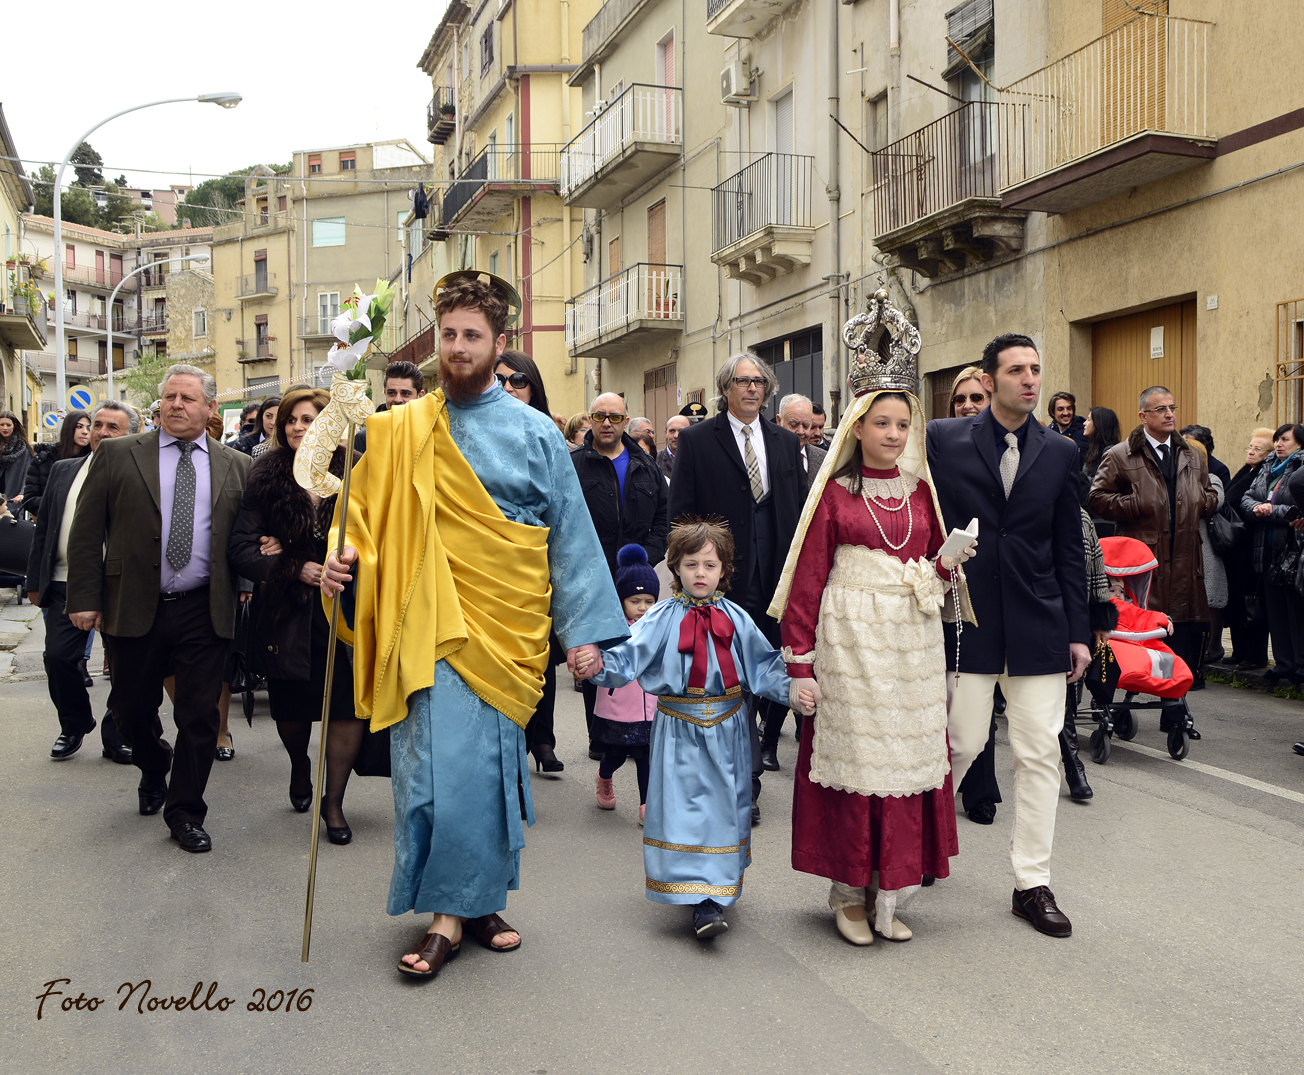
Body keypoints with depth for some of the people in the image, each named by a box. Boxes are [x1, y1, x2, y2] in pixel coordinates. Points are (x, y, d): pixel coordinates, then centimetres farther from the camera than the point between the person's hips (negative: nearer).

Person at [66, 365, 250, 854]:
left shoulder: (236, 466, 6)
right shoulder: (118, 455, 2)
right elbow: (86, 532, 0)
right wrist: (85, 598, -6)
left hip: (204, 612, 0)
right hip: (133, 608, 0)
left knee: (199, 715, 2)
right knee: (132, 709, 13)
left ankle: (185, 812, 18)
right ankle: (154, 772, 44)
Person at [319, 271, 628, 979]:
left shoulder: (535, 436, 5)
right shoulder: (401, 432, 6)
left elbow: (570, 537, 5)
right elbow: (368, 521, 11)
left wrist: (583, 629, 0)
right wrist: (346, 559, -10)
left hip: (504, 628, 0)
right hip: (429, 626, 0)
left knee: (490, 764, 7)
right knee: (434, 764, -5)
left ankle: (478, 902, 23)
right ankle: (446, 914, 6)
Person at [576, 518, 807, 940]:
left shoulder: (736, 619, 3)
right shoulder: (662, 618, -4)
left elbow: (763, 667, 6)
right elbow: (627, 657, -12)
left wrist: (791, 690, -8)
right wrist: (597, 664, -31)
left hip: (726, 731, 2)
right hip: (679, 730, -2)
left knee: (723, 808, 9)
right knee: (683, 808, -7)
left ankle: (718, 888, 25)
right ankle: (703, 902, -6)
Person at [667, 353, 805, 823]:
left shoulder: (786, 442, 13)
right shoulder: (696, 440, 1)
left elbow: (801, 508, 13)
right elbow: (680, 513, -2)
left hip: (776, 575, 4)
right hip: (725, 576, -4)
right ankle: (746, 779, 5)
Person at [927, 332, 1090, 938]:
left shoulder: (1060, 453, 7)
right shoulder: (944, 440, 0)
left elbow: (1070, 548, 9)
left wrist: (1078, 631, 7)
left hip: (1038, 625, 3)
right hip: (965, 619, -2)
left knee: (1041, 754, 4)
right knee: (961, 744, 2)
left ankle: (1032, 883, 16)